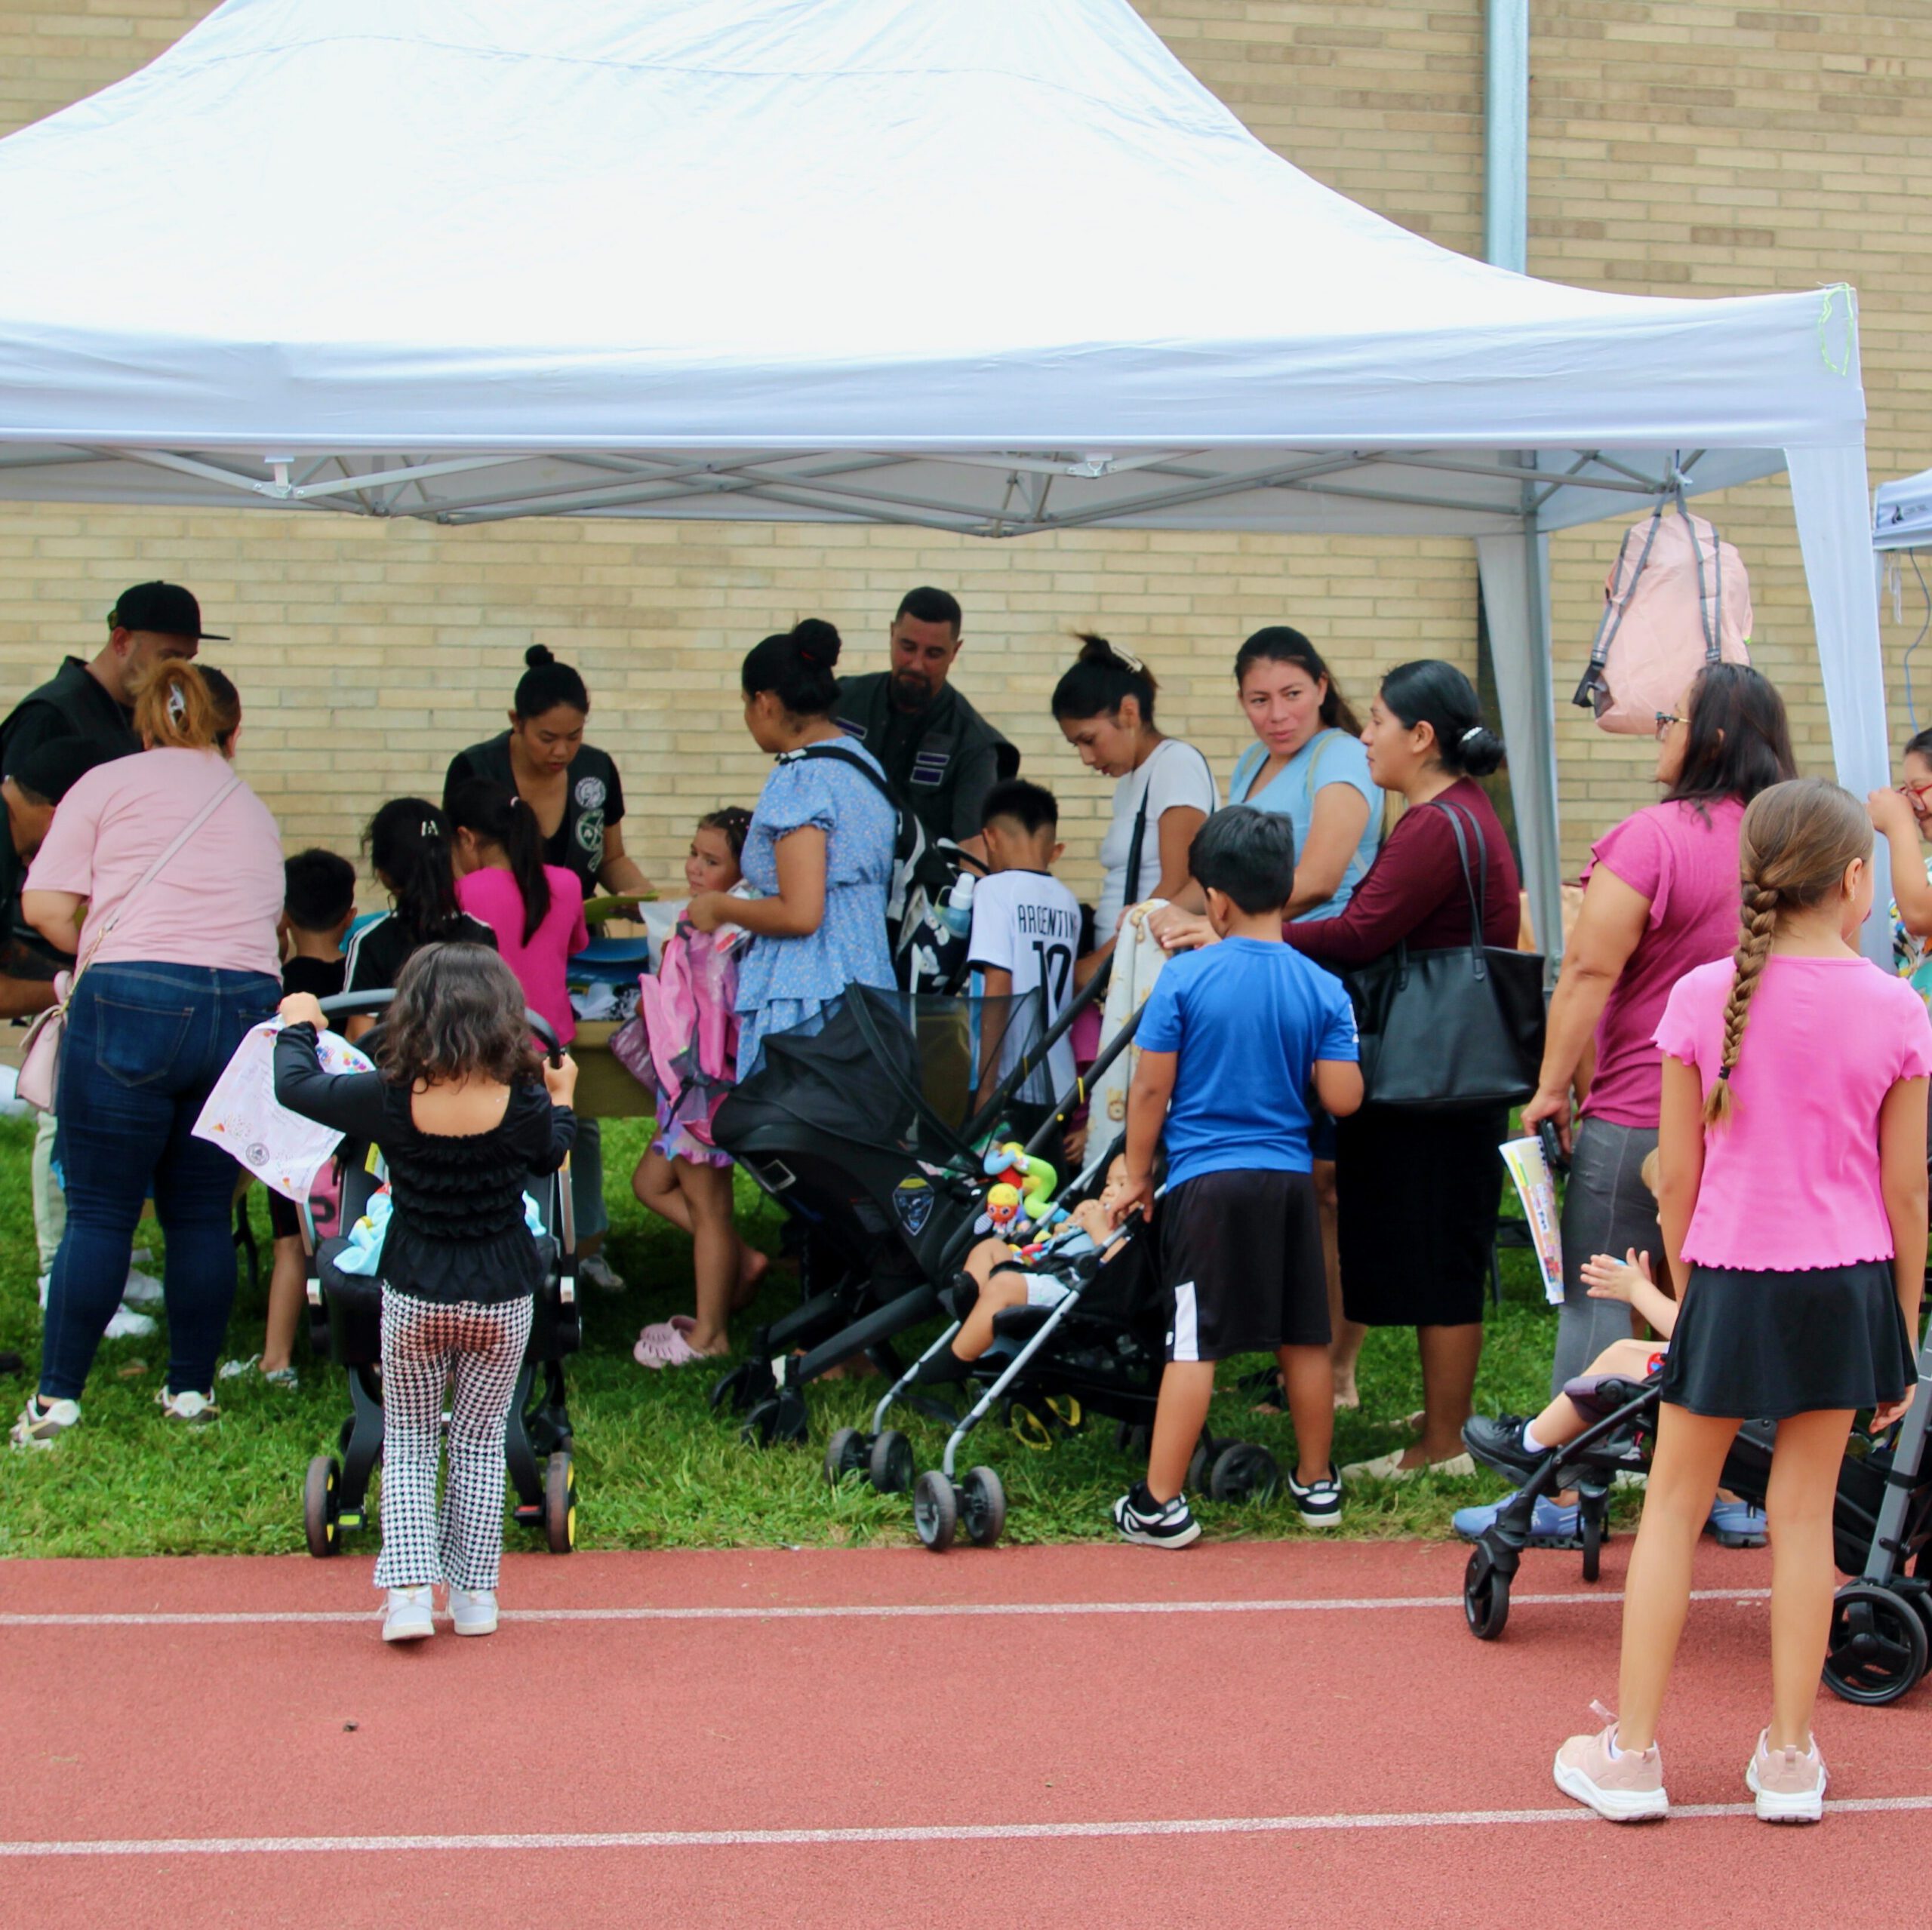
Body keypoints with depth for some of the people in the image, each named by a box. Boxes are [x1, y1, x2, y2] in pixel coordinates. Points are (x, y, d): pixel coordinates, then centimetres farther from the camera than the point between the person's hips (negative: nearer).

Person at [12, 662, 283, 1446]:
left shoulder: (109, 784, 7)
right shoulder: (254, 813, 22)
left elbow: (43, 905, 2)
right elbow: (265, 920, 17)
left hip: (133, 1003, -4)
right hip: (247, 1007, 4)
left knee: (100, 1211, 1)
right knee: (202, 1213, 13)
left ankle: (57, 1397, 2)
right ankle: (192, 1389, 17)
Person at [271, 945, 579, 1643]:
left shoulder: (389, 1100, -16)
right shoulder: (525, 1106, -14)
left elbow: (295, 1085, -1)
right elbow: (549, 1158, 9)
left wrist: (298, 1025, 18)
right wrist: (563, 1098, 27)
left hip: (415, 1298, -1)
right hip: (503, 1299, 1)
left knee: (407, 1444, 13)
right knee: (481, 1442, 16)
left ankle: (409, 1592, 0)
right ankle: (474, 1595, 17)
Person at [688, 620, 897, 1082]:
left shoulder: (801, 779, -12)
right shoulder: (863, 763, 15)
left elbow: (800, 914, -19)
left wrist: (718, 907, -3)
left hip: (808, 1002, -9)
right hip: (869, 987, 9)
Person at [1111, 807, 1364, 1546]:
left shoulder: (1184, 978, -7)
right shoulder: (1323, 991, -1)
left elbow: (1150, 1089, -5)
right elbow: (1343, 1098, -4)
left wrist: (1137, 1175, 7)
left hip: (1206, 1180, -3)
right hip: (1289, 1179, 3)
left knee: (1193, 1345, -2)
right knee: (1303, 1339, 14)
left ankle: (1160, 1504, -1)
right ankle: (1316, 1483, 27)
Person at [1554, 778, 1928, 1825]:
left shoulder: (1703, 998, -7)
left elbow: (1677, 1175, -3)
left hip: (1730, 1279, -1)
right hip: (1846, 1283, 1)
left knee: (1674, 1506, 10)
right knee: (1804, 1512, 11)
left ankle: (1631, 1755, 12)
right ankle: (1789, 1758, 17)